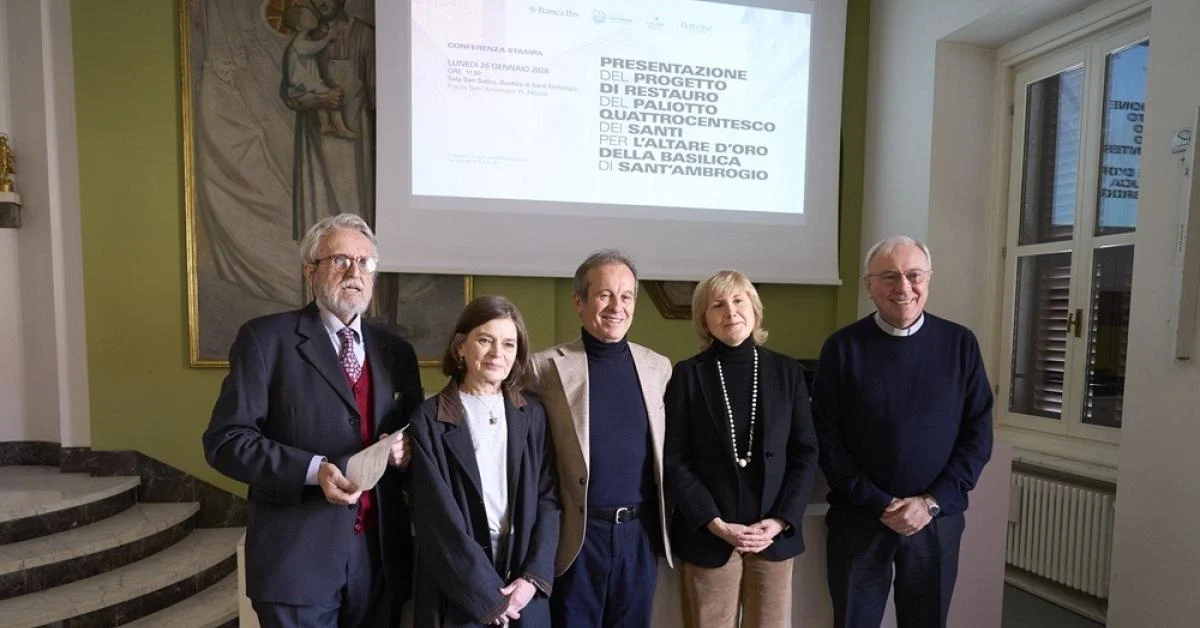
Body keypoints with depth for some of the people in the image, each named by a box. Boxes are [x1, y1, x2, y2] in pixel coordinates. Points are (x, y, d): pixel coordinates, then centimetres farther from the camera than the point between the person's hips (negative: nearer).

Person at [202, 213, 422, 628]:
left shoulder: (396, 352, 8)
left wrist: (406, 450, -9)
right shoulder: (266, 339, -5)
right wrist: (313, 470, -21)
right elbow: (225, 439, -9)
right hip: (298, 556, -4)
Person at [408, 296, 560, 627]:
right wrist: (486, 594, -11)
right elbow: (438, 516, -11)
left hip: (524, 585, 3)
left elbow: (548, 499, 0)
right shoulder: (429, 420, -8)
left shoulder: (533, 415, 1)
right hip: (457, 593, -2)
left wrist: (533, 577, -9)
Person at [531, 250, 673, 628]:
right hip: (577, 534, -3)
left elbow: (666, 450, 9)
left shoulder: (658, 367, 4)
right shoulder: (546, 367, -8)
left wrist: (665, 524, 7)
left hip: (642, 532, 4)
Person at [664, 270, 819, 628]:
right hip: (707, 535, -2)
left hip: (774, 534, 2)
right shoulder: (687, 375, -3)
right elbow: (675, 460, -6)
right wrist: (715, 524, -12)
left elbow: (805, 454, 3)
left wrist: (780, 520, -7)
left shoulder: (788, 372, 3)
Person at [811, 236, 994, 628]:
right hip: (858, 518, -1)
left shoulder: (960, 344, 0)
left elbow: (978, 434, 0)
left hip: (938, 519, 2)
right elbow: (827, 440, -7)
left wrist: (931, 502, -9)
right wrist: (881, 505, -11)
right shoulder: (842, 347, -6)